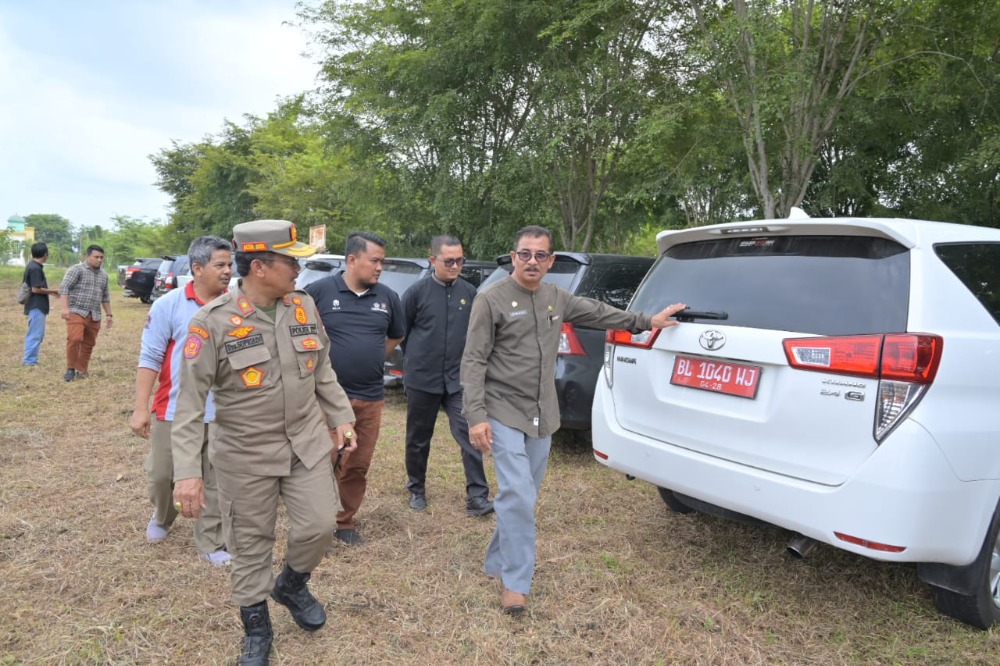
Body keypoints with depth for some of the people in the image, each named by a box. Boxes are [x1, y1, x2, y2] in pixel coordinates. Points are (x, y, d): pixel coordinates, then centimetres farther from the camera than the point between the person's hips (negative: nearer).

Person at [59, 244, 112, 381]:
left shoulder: (103, 275, 17)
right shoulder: (76, 270, -3)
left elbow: (105, 296, 25)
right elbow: (64, 288, -11)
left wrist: (109, 314, 20)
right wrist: (65, 308, -22)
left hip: (94, 316, 6)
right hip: (76, 312, -6)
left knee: (89, 344, 6)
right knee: (74, 339, -20)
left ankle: (81, 371, 17)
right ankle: (71, 369, -7)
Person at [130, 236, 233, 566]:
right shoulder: (169, 305, -8)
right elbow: (150, 358, -7)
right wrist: (141, 408, -12)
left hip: (222, 414, 2)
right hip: (175, 412, -1)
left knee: (217, 483, 9)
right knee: (161, 475, 14)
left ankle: (211, 544, 24)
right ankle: (162, 516, 46)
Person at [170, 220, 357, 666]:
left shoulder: (303, 307, -2)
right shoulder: (213, 322, -17)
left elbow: (322, 370, 11)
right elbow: (190, 402, -16)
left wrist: (341, 417, 10)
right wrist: (187, 471, -19)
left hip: (308, 442, 4)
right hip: (245, 454, -3)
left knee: (319, 526, 4)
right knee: (251, 546, 10)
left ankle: (292, 585, 36)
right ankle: (256, 628, 34)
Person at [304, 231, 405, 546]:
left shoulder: (388, 297, 5)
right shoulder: (319, 291, -8)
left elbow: (395, 336, 21)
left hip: (371, 398, 4)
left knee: (358, 466, 12)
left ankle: (345, 521, 28)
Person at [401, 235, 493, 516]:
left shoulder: (470, 293, 0)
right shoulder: (417, 292, -6)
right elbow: (402, 331, 3)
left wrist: (469, 362, 9)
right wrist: (416, 359, 11)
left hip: (459, 380, 1)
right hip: (422, 379, -1)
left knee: (469, 435, -6)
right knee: (418, 439, 13)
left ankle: (477, 496, -1)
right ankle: (417, 490, 31)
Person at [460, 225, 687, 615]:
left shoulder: (556, 299, 8)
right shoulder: (492, 299, -9)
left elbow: (598, 313, 23)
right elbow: (473, 361, -11)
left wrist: (646, 321, 27)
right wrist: (476, 416, -18)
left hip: (542, 416, 6)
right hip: (503, 412, -6)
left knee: (523, 497, 13)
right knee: (517, 495, -12)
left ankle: (497, 562, 30)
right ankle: (516, 582, 1)